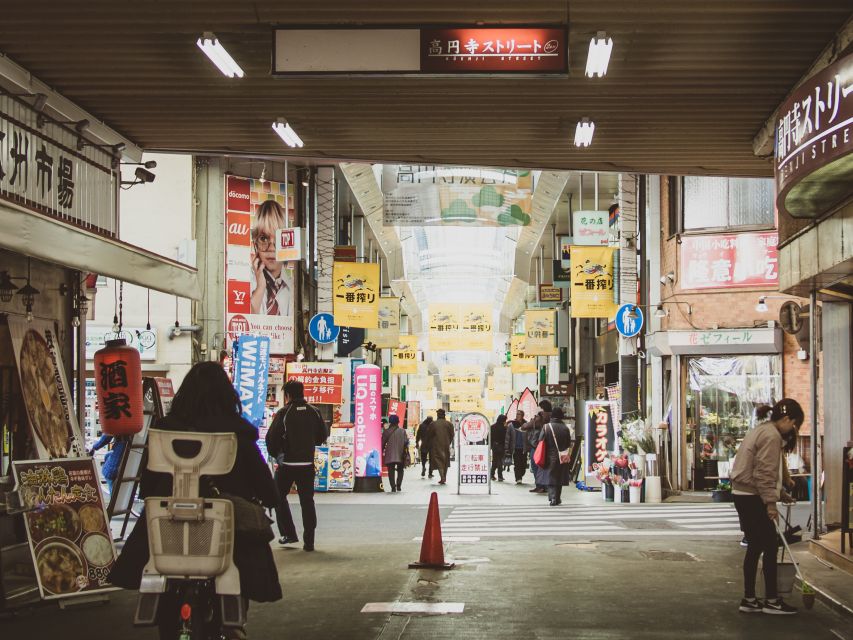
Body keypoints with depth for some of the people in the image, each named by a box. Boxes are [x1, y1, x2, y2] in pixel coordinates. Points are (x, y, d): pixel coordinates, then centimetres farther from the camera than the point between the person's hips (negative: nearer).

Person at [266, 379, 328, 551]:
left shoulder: (284, 413, -10)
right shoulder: (314, 412, 3)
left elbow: (271, 438, -12)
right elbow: (322, 436, 10)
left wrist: (275, 454, 5)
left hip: (287, 463, -3)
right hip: (308, 464, 3)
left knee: (279, 496, 14)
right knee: (307, 501, 7)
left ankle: (289, 533, 7)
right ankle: (309, 541, 4)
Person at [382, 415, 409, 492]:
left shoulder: (387, 431, -2)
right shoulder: (403, 431, 1)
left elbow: (383, 443, 0)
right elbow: (406, 442, -1)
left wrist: (382, 452, 11)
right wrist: (406, 452, 7)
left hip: (390, 456, -1)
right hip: (400, 455, 1)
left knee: (391, 471, 2)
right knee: (400, 470, 16)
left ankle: (393, 487, -7)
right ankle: (398, 486, 8)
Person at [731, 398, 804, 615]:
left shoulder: (762, 431, 18)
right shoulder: (772, 435, -15)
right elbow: (764, 473, -20)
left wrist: (779, 491, 28)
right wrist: (771, 502, -17)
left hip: (743, 496, 10)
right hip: (753, 498, -10)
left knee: (754, 547, 12)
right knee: (770, 547, -2)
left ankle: (749, 599, 15)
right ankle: (771, 600, 5)